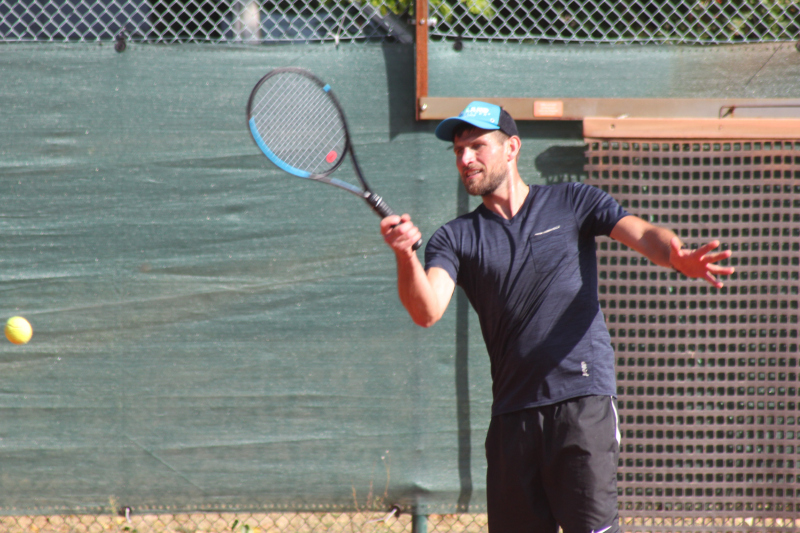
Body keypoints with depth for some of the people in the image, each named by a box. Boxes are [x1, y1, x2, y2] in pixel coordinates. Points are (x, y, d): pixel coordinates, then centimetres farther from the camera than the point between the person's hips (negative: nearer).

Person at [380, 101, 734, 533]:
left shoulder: (572, 203, 9)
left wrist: (678, 258, -29)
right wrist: (405, 256, -26)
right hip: (512, 413, 3)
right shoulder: (456, 238, 11)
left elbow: (642, 234, -6)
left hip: (583, 403, -3)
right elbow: (427, 312, -5)